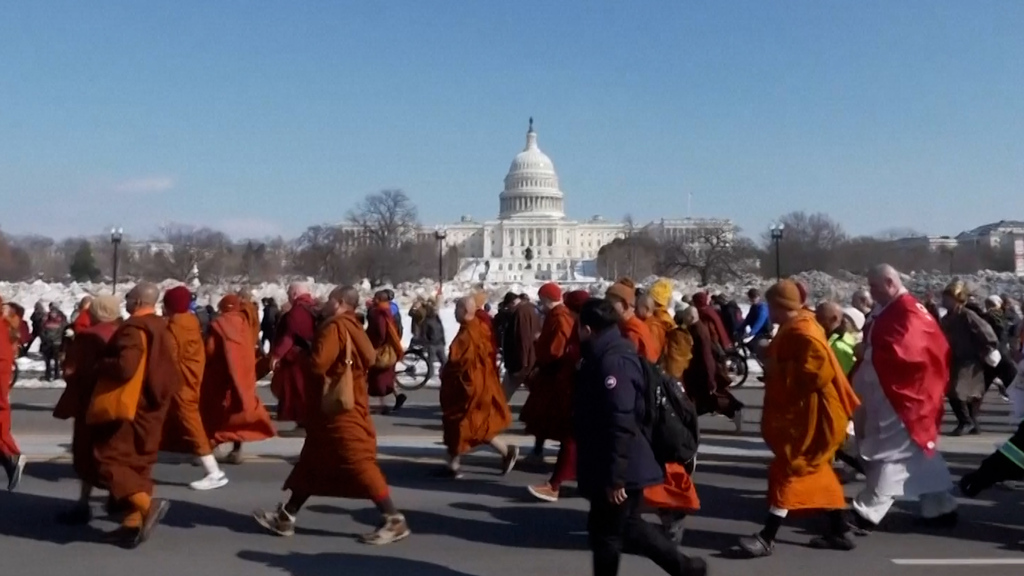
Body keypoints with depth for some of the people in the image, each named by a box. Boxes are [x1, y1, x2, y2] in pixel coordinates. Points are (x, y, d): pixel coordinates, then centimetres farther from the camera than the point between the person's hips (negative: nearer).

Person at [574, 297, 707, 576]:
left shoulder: (612, 361, -23)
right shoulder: (608, 354, 9)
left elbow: (621, 425, -28)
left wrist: (615, 477, -24)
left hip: (619, 469, -10)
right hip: (625, 465, 10)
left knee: (605, 531, 6)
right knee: (628, 525, 21)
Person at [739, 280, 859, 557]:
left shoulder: (802, 332, -21)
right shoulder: (794, 328, 12)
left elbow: (817, 370, -28)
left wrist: (777, 370, -21)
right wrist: (770, 359, 3)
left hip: (809, 416, -11)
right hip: (799, 413, 11)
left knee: (787, 470, -8)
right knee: (815, 471, 16)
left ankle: (767, 537, -4)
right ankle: (839, 531, 25)